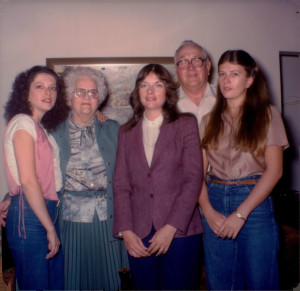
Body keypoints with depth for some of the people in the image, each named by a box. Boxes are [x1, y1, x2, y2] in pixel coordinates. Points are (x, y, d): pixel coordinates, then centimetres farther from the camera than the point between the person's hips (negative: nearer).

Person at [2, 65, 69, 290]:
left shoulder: (41, 128, 16)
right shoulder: (23, 123, -11)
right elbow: (28, 181, -18)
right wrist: (50, 228, -15)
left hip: (48, 212, 8)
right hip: (30, 217, -8)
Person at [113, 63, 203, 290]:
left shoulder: (186, 125, 4)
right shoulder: (126, 132, 12)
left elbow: (193, 179, -4)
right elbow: (121, 184, 7)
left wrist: (171, 227, -11)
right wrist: (126, 231, -4)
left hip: (180, 231, -2)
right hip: (139, 233, 2)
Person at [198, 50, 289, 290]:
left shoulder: (267, 114, 1)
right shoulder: (210, 120, 10)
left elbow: (274, 170, -7)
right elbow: (199, 170, 4)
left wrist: (240, 214, -13)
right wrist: (208, 210, -11)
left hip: (254, 202, -3)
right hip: (215, 201, 3)